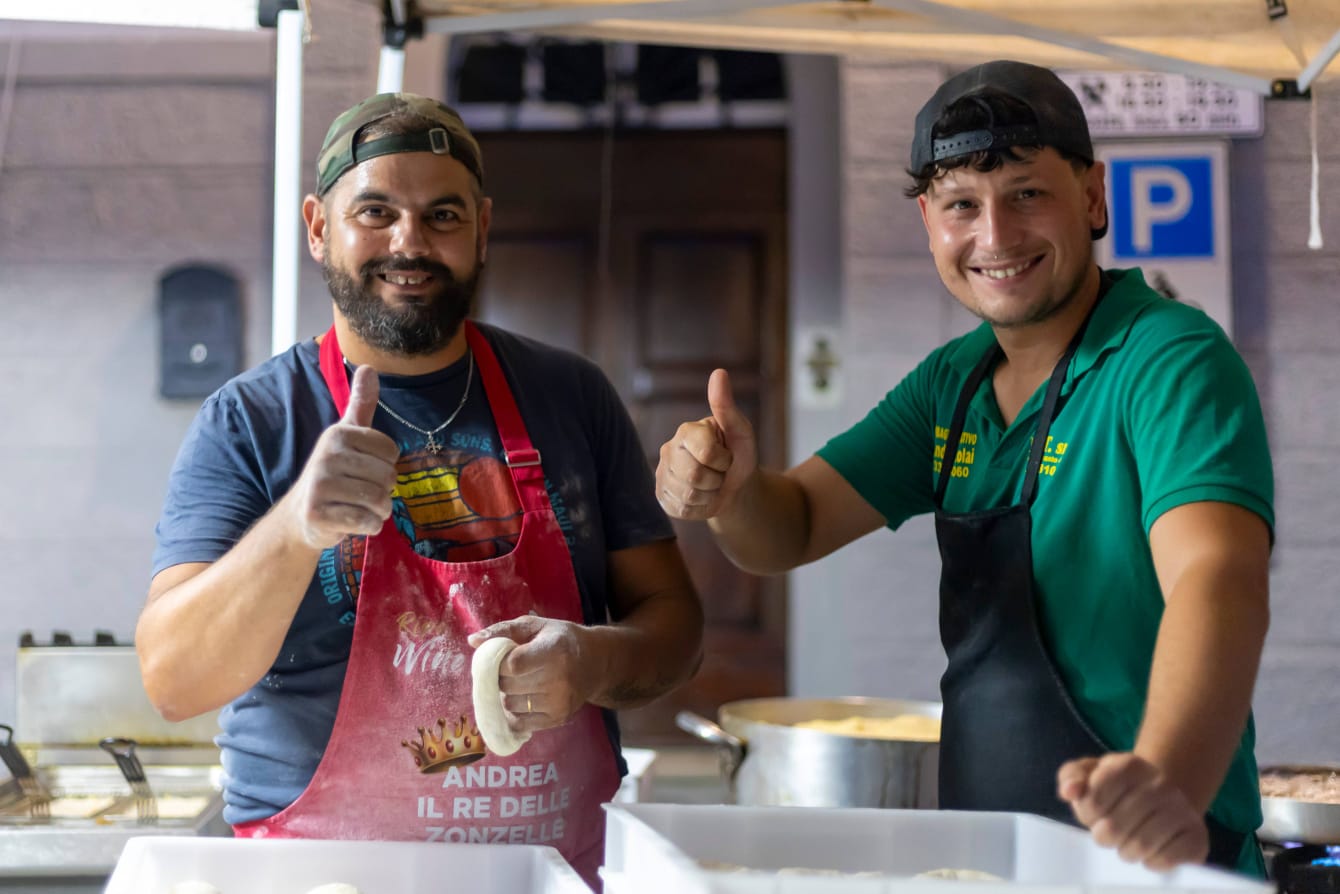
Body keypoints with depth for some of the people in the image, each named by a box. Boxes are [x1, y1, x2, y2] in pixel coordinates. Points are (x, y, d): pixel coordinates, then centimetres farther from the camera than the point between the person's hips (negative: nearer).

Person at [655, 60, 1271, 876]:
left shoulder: (1172, 363, -15)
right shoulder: (954, 382, 7)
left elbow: (1218, 578, -30)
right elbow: (790, 531, 8)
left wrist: (1171, 786, -48)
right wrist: (729, 488, -15)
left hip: (1151, 865, -6)